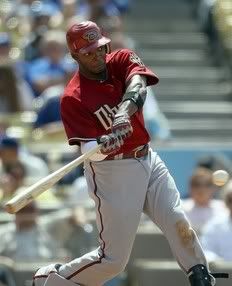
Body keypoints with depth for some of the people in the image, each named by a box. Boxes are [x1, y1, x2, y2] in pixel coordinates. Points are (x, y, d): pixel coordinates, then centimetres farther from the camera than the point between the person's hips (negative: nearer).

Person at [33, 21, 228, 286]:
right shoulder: (73, 99, -15)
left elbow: (137, 85, -24)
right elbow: (89, 150, -22)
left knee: (178, 224, -3)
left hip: (147, 159, 5)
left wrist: (123, 113, -44)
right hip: (113, 172, -5)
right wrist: (102, 145, -46)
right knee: (113, 259, -4)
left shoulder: (122, 60, -1)